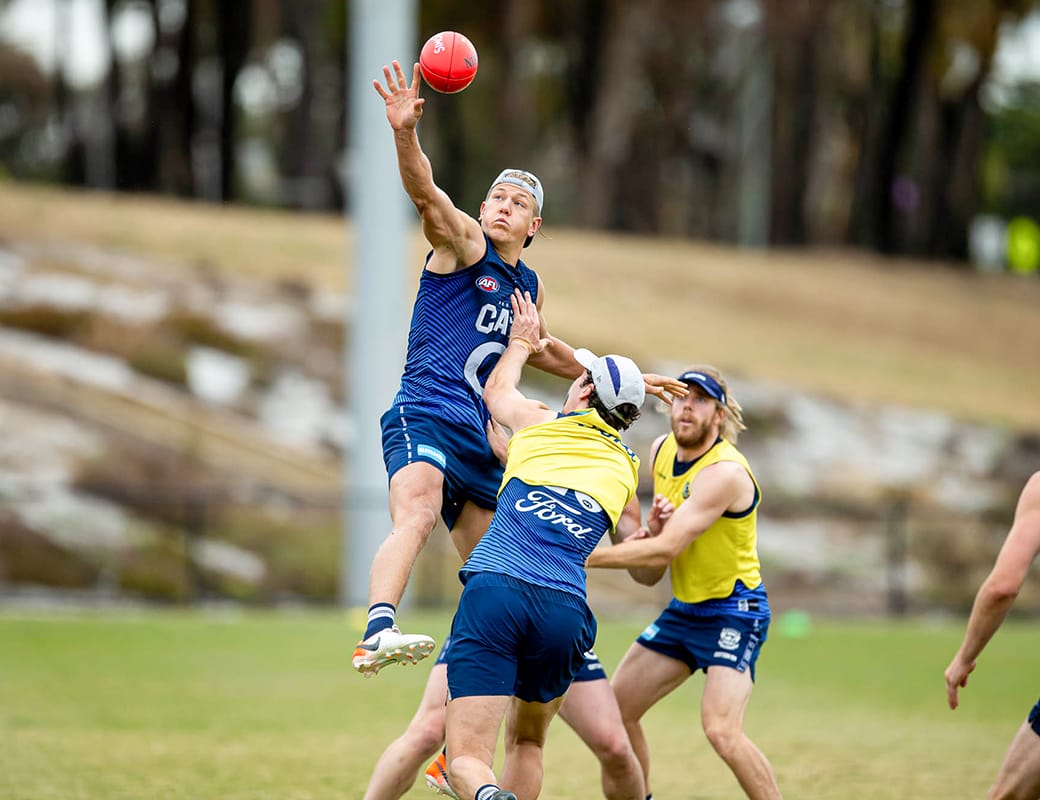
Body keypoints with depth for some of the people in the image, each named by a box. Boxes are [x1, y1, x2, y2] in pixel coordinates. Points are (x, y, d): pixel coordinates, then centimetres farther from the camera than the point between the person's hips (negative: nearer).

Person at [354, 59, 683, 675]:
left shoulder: (529, 286, 22)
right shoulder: (464, 243, 2)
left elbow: (541, 348, 42)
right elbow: (426, 194, -18)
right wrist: (406, 133, -37)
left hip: (476, 436, 8)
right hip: (423, 415, -8)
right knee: (417, 514, -34)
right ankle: (378, 632, -53)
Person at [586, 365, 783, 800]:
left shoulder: (724, 471, -24)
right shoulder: (662, 450, 3)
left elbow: (664, 551, -30)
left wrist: (583, 556, -32)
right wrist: (651, 527, -10)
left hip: (734, 612, -9)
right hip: (683, 608, 9)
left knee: (721, 728, -25)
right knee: (616, 708, 7)